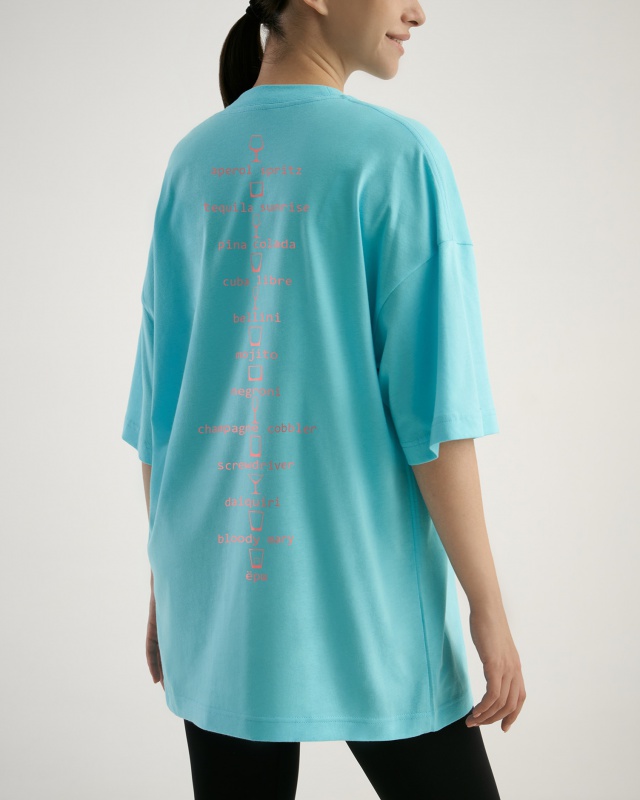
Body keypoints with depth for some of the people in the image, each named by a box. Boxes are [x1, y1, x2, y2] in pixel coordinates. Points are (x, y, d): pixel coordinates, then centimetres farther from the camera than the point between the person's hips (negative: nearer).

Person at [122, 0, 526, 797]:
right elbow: (433, 408, -14)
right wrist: (487, 605, -6)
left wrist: (166, 581, 16)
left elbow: (156, 401, 7)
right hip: (363, 599, -5)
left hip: (218, 597, 5)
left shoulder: (192, 162, 5)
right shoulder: (396, 155, -10)